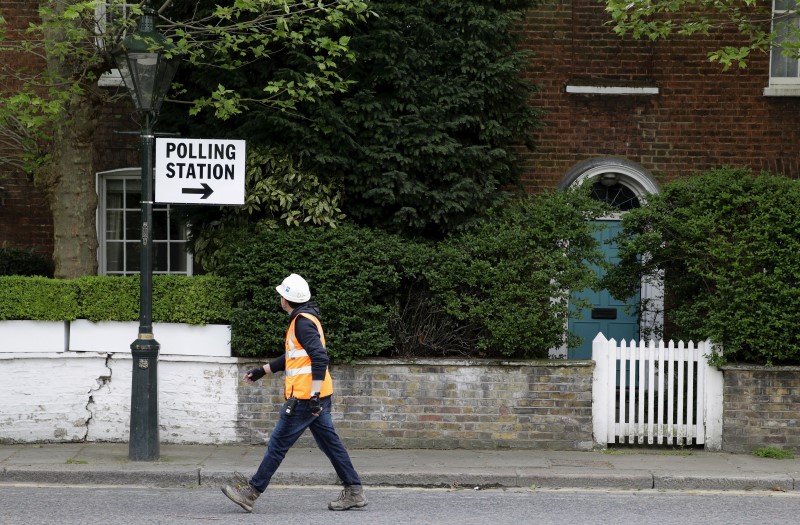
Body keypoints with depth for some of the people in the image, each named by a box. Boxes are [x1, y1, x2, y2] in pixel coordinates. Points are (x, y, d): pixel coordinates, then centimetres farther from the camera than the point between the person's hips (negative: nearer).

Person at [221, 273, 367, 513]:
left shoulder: (303, 322, -15)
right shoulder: (304, 319, 17)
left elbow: (320, 358, -24)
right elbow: (293, 356, 29)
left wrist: (314, 394, -28)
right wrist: (262, 370, 31)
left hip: (304, 396, -10)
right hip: (314, 396, 10)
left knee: (278, 444, -2)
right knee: (329, 442, 9)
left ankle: (251, 492, 4)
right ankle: (354, 492, 8)